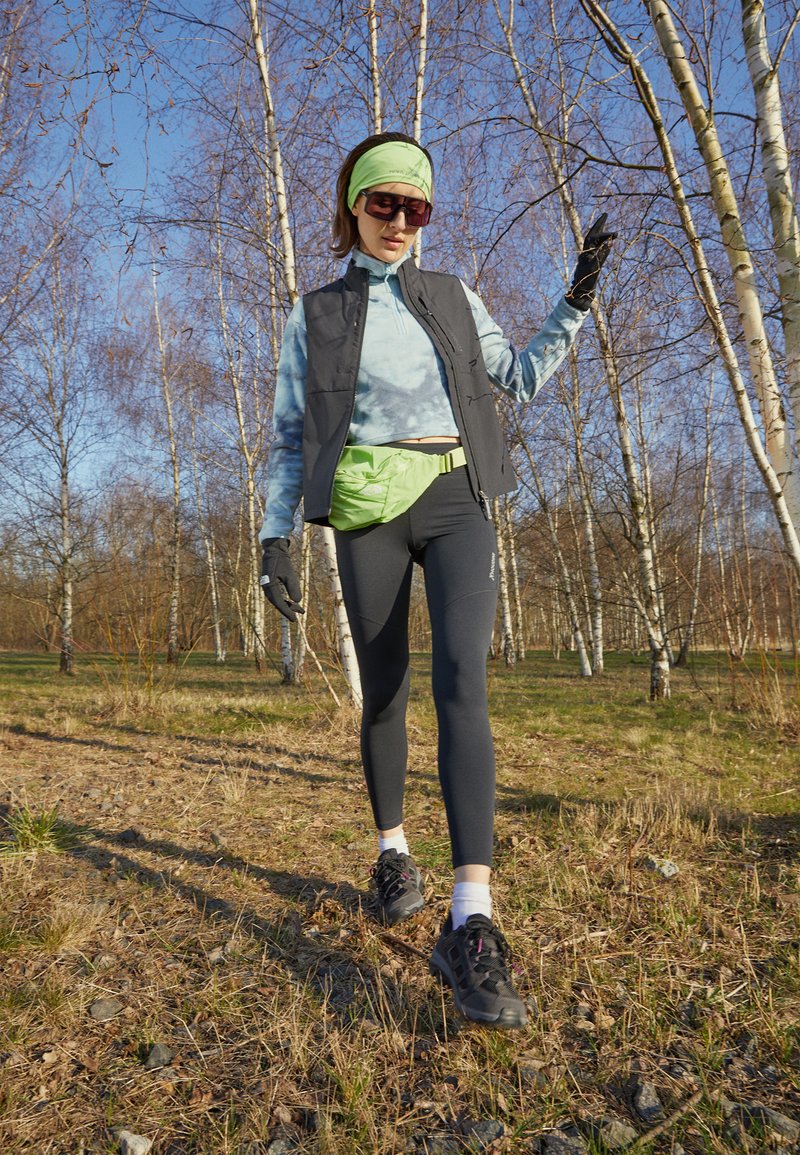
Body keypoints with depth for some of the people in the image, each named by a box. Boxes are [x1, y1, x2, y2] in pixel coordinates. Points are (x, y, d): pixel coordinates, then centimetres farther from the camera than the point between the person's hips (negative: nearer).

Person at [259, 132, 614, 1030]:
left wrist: (576, 299, 14)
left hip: (454, 501, 1)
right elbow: (290, 438, 8)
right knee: (384, 692, 5)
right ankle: (394, 853, 29)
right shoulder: (313, 316, 12)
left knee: (462, 681, -20)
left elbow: (520, 378, 25)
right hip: (367, 511, 0)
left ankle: (470, 927, -23)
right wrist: (274, 540, -2)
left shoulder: (452, 298, 18)